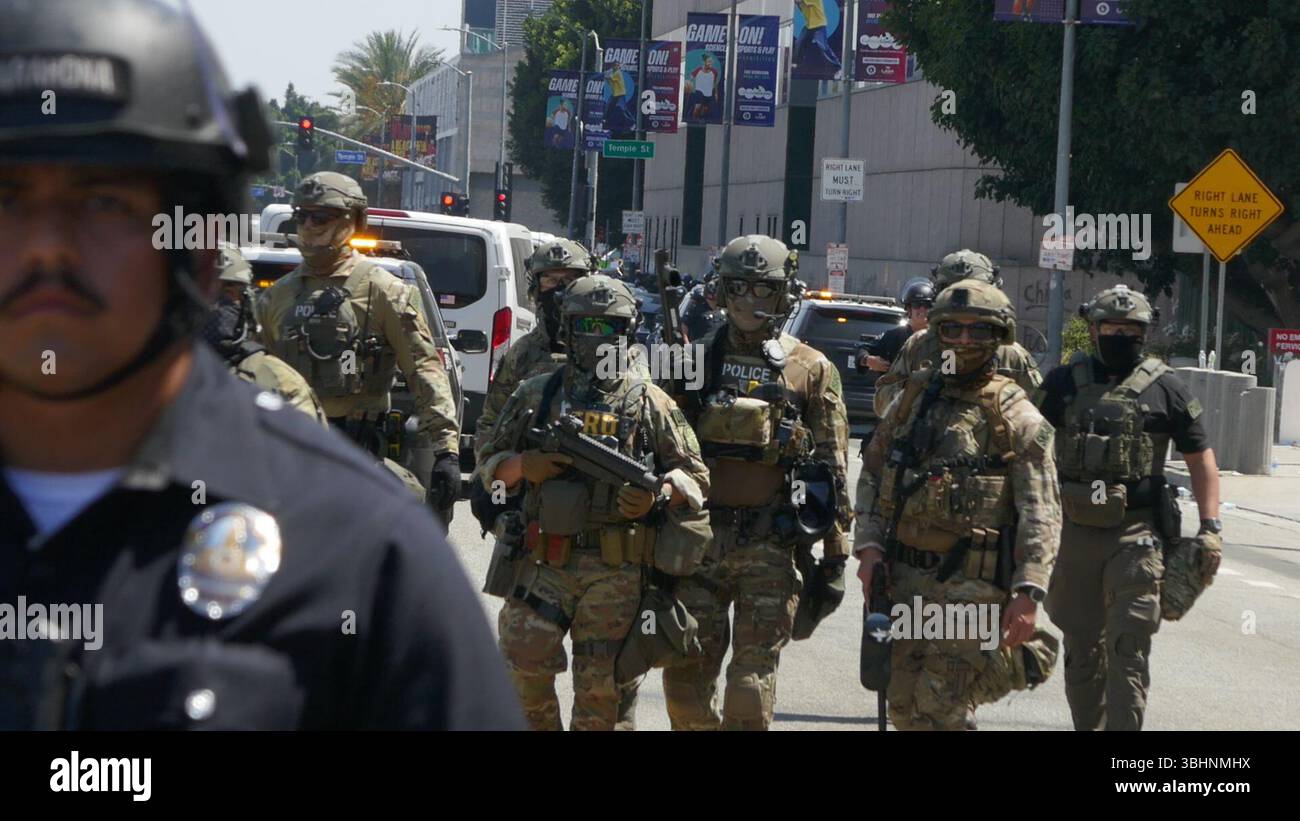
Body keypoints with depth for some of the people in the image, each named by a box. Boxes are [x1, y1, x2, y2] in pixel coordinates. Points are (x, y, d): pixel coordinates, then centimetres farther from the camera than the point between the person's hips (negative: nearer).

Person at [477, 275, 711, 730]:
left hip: (615, 572, -1)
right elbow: (489, 461, 14)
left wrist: (654, 494, -13)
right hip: (545, 561, 1)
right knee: (523, 670, -6)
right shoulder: (535, 394, 10)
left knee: (600, 689, 1)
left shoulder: (649, 402, 6)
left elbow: (695, 474, 7)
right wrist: (523, 466, -7)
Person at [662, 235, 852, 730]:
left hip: (769, 544, -2)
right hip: (700, 535, 2)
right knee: (686, 674, 3)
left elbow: (833, 466, 4)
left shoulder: (812, 370, 3)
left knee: (752, 680, -3)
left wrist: (835, 550, 0)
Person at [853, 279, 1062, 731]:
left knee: (940, 709, -9)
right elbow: (871, 476, 15)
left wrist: (1028, 592, -17)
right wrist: (868, 546, 2)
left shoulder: (1017, 416, -3)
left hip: (969, 586, -5)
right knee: (903, 704, 9)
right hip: (903, 577, 5)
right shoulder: (912, 399, 12)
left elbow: (1041, 511, -8)